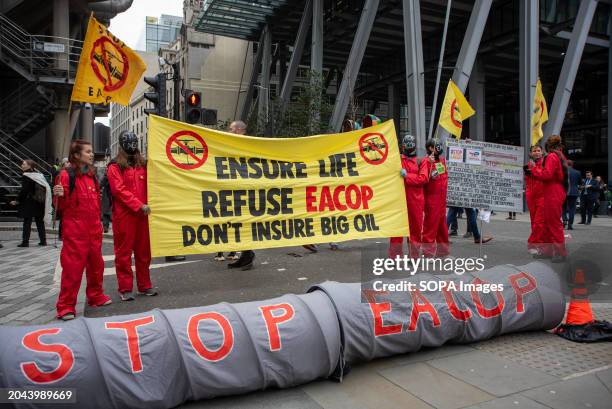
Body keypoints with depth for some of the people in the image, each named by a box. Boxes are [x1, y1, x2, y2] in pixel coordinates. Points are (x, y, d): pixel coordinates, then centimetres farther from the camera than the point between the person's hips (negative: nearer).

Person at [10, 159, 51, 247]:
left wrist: (17, 200, -4)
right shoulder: (39, 175, 7)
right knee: (40, 222, 11)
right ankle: (43, 240, 13)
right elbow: (47, 188, 9)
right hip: (40, 203, 6)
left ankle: (25, 242, 1)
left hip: (29, 203, -6)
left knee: (27, 223, 0)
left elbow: (24, 191, -14)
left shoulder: (26, 176, -12)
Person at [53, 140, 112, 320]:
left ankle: (95, 296, 28)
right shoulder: (67, 174, -8)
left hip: (94, 228, 7)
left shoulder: (91, 175, 13)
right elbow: (62, 205, -8)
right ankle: (65, 306, 2)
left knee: (96, 263, 13)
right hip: (75, 228, -7)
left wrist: (99, 222, 18)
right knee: (73, 266, -6)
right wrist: (60, 196, -28)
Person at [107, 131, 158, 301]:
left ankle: (144, 285, 18)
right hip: (124, 215, -5)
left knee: (144, 251, 9)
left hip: (142, 214, 5)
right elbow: (119, 190, -11)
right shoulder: (115, 166, 0)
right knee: (124, 252, 1)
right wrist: (139, 205, -17)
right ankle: (125, 288, 8)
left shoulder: (142, 164, 17)